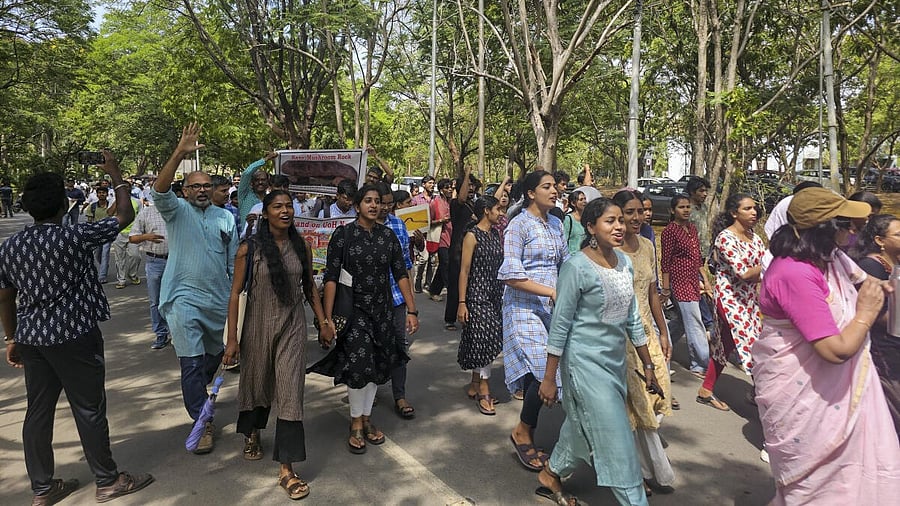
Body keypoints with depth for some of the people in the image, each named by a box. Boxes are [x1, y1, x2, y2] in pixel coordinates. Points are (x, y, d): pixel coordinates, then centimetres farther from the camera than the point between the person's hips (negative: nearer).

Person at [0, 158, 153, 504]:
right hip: (73, 336, -6)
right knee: (89, 409, 4)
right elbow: (125, 215, -6)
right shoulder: (75, 237, -15)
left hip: (31, 337, 6)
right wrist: (115, 174, 6)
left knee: (38, 412, 13)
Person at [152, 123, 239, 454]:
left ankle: (196, 393, 50)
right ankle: (204, 423, 2)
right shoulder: (176, 211, -2)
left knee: (214, 355, 21)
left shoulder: (225, 217, 7)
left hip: (219, 300, 5)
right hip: (184, 298, -4)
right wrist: (180, 154, -36)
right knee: (192, 362, -7)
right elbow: (160, 191, -24)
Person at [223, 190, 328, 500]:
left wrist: (323, 322, 10)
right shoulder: (250, 248, -9)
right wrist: (231, 338, -9)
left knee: (290, 392, -4)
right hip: (259, 324, -1)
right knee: (257, 382, 19)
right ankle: (252, 433, 51)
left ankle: (286, 470, 3)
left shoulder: (302, 247, -1)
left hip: (293, 326, 1)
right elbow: (236, 292, -7)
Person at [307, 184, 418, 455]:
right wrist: (327, 318, -17)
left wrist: (412, 310, -1)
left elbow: (401, 274, 3)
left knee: (376, 366, 12)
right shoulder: (343, 234, -8)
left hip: (381, 310, 4)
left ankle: (366, 418, 31)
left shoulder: (388, 235, 3)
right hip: (353, 310, -4)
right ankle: (356, 424, 16)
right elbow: (331, 277, -12)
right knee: (358, 364, -7)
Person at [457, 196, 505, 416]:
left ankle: (475, 386, 23)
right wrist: (462, 303, -15)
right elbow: (464, 271, -13)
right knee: (484, 340, -6)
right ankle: (483, 391, 4)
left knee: (484, 340, 12)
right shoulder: (472, 236, -10)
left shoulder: (496, 233, 11)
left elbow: (501, 262, 9)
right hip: (478, 295, -7)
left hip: (494, 294, 7)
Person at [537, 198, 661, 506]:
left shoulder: (624, 262, 3)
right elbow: (560, 326, -14)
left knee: (582, 428, 20)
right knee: (618, 442, -2)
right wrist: (549, 378, -12)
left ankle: (551, 475, 42)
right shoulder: (577, 267, -17)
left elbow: (632, 318, 11)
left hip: (615, 362, 7)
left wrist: (648, 366, 14)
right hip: (586, 362, -7)